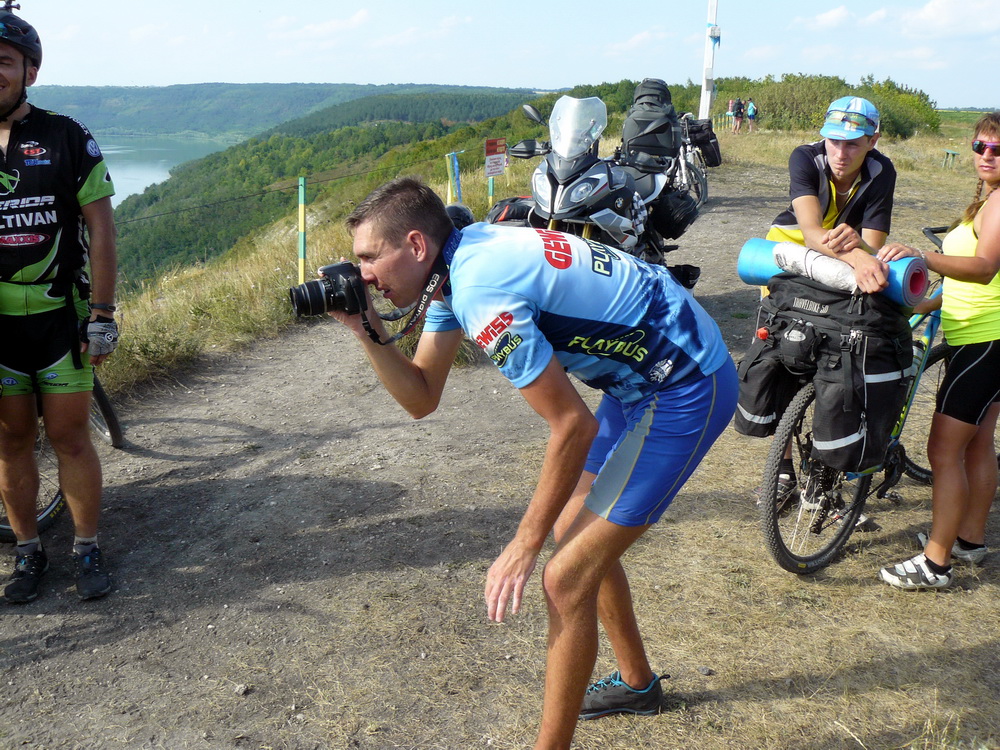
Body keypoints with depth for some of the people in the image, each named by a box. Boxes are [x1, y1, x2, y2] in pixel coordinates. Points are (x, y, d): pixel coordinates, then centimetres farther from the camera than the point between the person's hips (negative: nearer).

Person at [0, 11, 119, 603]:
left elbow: (101, 228, -4)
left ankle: (88, 551, 17)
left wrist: (103, 316, -8)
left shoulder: (67, 138, -3)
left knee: (71, 437, 3)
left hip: (60, 317, -2)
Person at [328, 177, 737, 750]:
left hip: (686, 390, -10)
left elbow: (574, 427, -23)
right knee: (576, 533, 21)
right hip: (649, 375, 10)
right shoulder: (460, 258, 4)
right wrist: (364, 329, -4)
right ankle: (637, 682, 42)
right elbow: (421, 397, 10)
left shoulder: (481, 289, -26)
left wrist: (524, 546, -15)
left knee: (568, 579, -8)